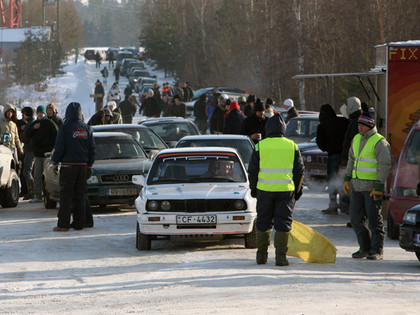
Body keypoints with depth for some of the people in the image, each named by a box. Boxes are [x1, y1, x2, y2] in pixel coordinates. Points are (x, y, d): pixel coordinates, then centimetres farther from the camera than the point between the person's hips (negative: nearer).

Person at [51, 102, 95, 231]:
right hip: (83, 165, 5)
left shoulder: (65, 128, -8)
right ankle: (79, 223, 9)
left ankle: (63, 224, -6)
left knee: (66, 196, -3)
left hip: (68, 166, -5)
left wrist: (54, 162, 3)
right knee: (80, 196, 9)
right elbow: (92, 148, 11)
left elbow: (59, 148, -9)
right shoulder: (86, 128, 8)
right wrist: (90, 164, 19)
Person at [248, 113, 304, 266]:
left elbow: (252, 170, 2)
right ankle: (280, 256, -3)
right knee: (283, 223, 3)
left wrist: (253, 189, 15)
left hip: (265, 190, 0)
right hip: (286, 190, 0)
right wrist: (297, 190, 17)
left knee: (263, 222, 10)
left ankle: (261, 255, 14)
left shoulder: (260, 146, -2)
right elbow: (299, 170, 7)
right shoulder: (292, 146, 2)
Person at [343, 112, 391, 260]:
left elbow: (385, 164, -14)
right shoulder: (356, 139, 12)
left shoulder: (379, 142, -11)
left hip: (372, 186, -7)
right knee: (356, 218, 8)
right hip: (356, 185, 7)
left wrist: (379, 187, -18)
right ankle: (365, 248, 20)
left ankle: (377, 250, 3)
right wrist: (347, 179, 18)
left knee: (374, 219, -4)